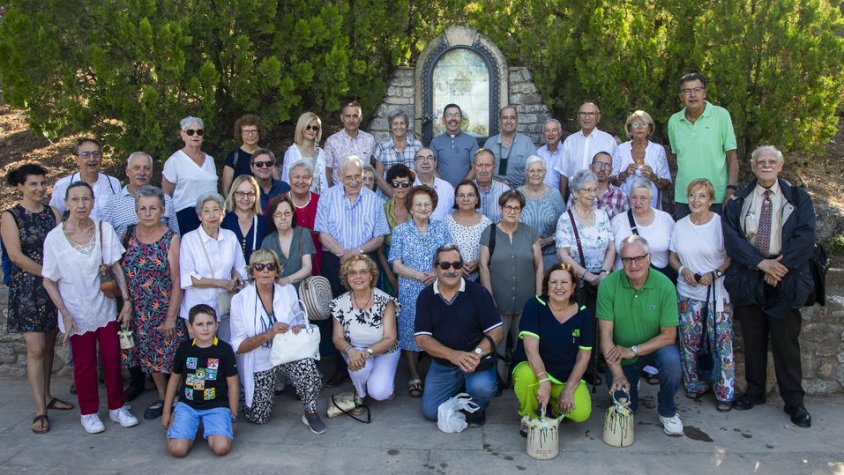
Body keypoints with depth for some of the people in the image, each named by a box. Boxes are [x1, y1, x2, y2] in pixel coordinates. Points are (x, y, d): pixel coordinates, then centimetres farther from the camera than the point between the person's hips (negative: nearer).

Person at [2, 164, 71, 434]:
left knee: (49, 345, 11)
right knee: (36, 349, -6)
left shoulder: (52, 213, 8)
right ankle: (40, 411, -2)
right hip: (27, 289, -4)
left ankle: (46, 397, 25)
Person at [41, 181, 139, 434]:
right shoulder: (54, 238, -10)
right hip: (77, 313, -2)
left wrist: (126, 299, -8)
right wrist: (65, 314, -10)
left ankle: (117, 407, 24)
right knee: (84, 363, 10)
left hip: (105, 307, 2)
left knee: (112, 358, 7)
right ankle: (89, 412, 26)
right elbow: (49, 281, -5)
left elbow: (116, 267, -1)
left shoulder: (104, 229, -5)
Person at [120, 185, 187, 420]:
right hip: (138, 311, 4)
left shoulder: (171, 239, -10)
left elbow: (177, 282, -11)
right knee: (150, 356, 14)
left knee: (169, 355, 1)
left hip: (164, 310, -4)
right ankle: (162, 398, 31)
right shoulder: (129, 234, 2)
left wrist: (171, 317, -13)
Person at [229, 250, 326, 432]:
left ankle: (310, 413, -7)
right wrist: (268, 334, -28)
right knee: (259, 418, 1)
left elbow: (300, 320, 10)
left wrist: (300, 328, -16)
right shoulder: (240, 300, -13)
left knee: (307, 367, -32)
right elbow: (238, 347, -13)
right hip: (259, 363, -1)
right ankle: (248, 393, 34)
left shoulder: (288, 291, -4)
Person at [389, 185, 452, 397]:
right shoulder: (400, 231, 3)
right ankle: (414, 377, 16)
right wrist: (420, 276, -17)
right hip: (410, 292, -1)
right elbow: (397, 266, -2)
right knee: (410, 330, 3)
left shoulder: (441, 228, 8)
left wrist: (437, 275, -14)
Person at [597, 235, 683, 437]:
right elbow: (605, 335, -17)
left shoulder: (664, 286, -17)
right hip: (621, 354, 0)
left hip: (654, 347, 0)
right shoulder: (608, 285, -18)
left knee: (671, 360, -31)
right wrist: (617, 374, -25)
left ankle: (667, 412, -2)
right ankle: (631, 383, 29)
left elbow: (669, 336, -15)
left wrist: (633, 350, -24)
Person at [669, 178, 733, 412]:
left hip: (718, 294, -3)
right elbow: (673, 257, 13)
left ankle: (725, 392, 12)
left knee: (721, 343, -2)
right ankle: (694, 384, 26)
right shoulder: (680, 225, 6)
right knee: (689, 343, 9)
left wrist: (715, 273, -17)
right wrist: (682, 270, -6)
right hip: (688, 294, 4)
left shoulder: (722, 223, -6)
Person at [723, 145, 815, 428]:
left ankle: (794, 402, 16)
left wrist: (781, 265, -14)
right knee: (752, 340, 11)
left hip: (785, 281, -1)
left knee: (786, 342, 4)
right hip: (748, 280, 1)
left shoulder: (798, 199, 6)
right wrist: (761, 263, -14)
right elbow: (731, 238, -4)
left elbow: (806, 237, -4)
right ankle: (754, 391, 25)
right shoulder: (738, 201, 6)